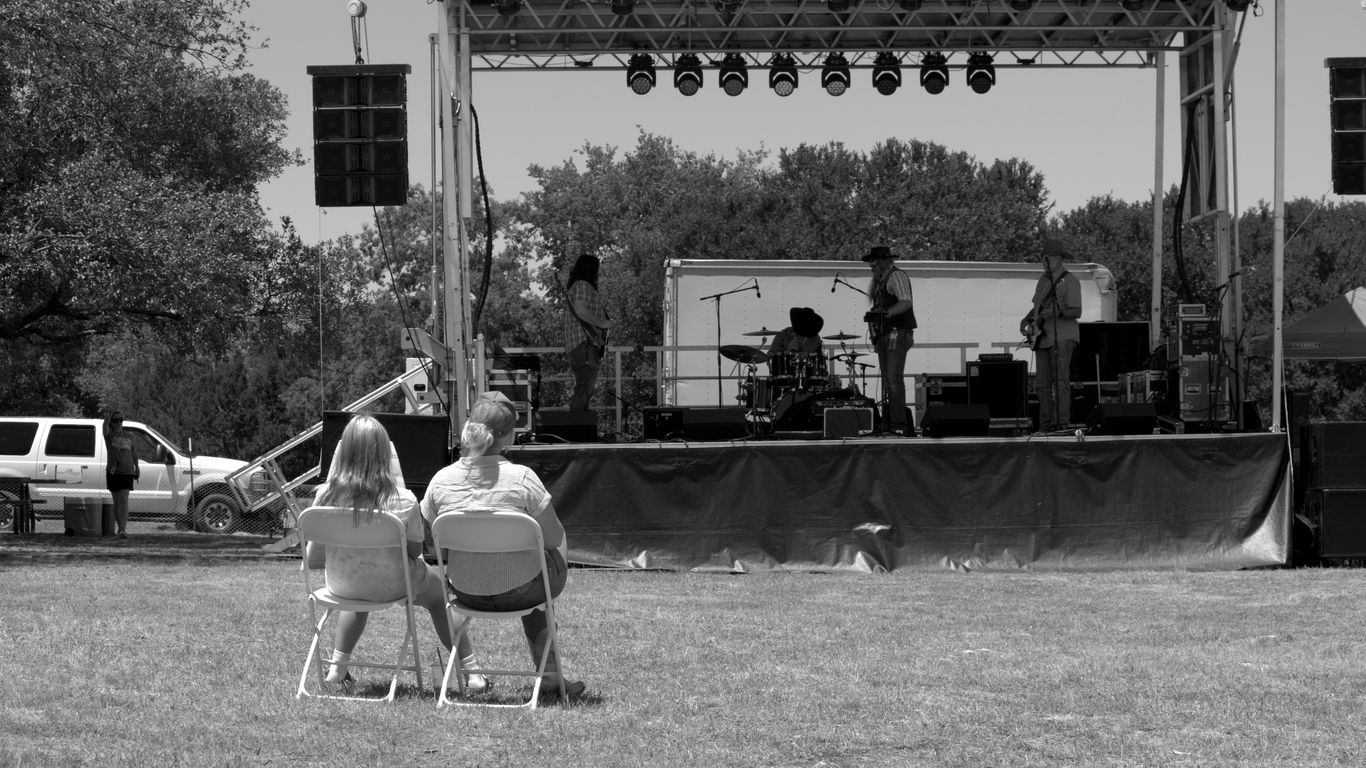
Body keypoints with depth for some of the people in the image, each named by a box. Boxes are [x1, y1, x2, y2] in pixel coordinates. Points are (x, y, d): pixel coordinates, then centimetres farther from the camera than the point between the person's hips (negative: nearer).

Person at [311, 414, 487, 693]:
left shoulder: (326, 495, -18)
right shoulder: (403, 501, -24)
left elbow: (314, 552, -6)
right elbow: (415, 550, -12)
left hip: (341, 584, 3)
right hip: (390, 585, -3)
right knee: (438, 589, 27)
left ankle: (338, 665, 40)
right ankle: (471, 672, 29)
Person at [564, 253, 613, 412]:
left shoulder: (573, 286, 24)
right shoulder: (583, 286, -9)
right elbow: (581, 311, -24)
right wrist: (602, 324, -14)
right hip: (585, 343, -11)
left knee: (586, 388, 13)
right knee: (584, 388, -16)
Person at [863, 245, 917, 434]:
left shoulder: (896, 277, -8)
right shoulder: (879, 281, 21)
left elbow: (906, 302, -22)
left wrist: (886, 312, -34)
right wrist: (873, 316, 8)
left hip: (897, 334, -10)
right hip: (883, 337, 10)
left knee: (894, 379, -15)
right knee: (886, 381, 8)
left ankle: (898, 425, -19)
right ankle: (887, 423, 8)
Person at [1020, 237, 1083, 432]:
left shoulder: (1070, 281, -7)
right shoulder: (1043, 280, 15)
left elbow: (1076, 312, -14)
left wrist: (1056, 312, -28)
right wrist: (1026, 320, 12)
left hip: (1062, 337, -8)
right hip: (1043, 338, 8)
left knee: (1060, 381, -13)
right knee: (1042, 383, 7)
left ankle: (1062, 423, -14)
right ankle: (1045, 425, 12)